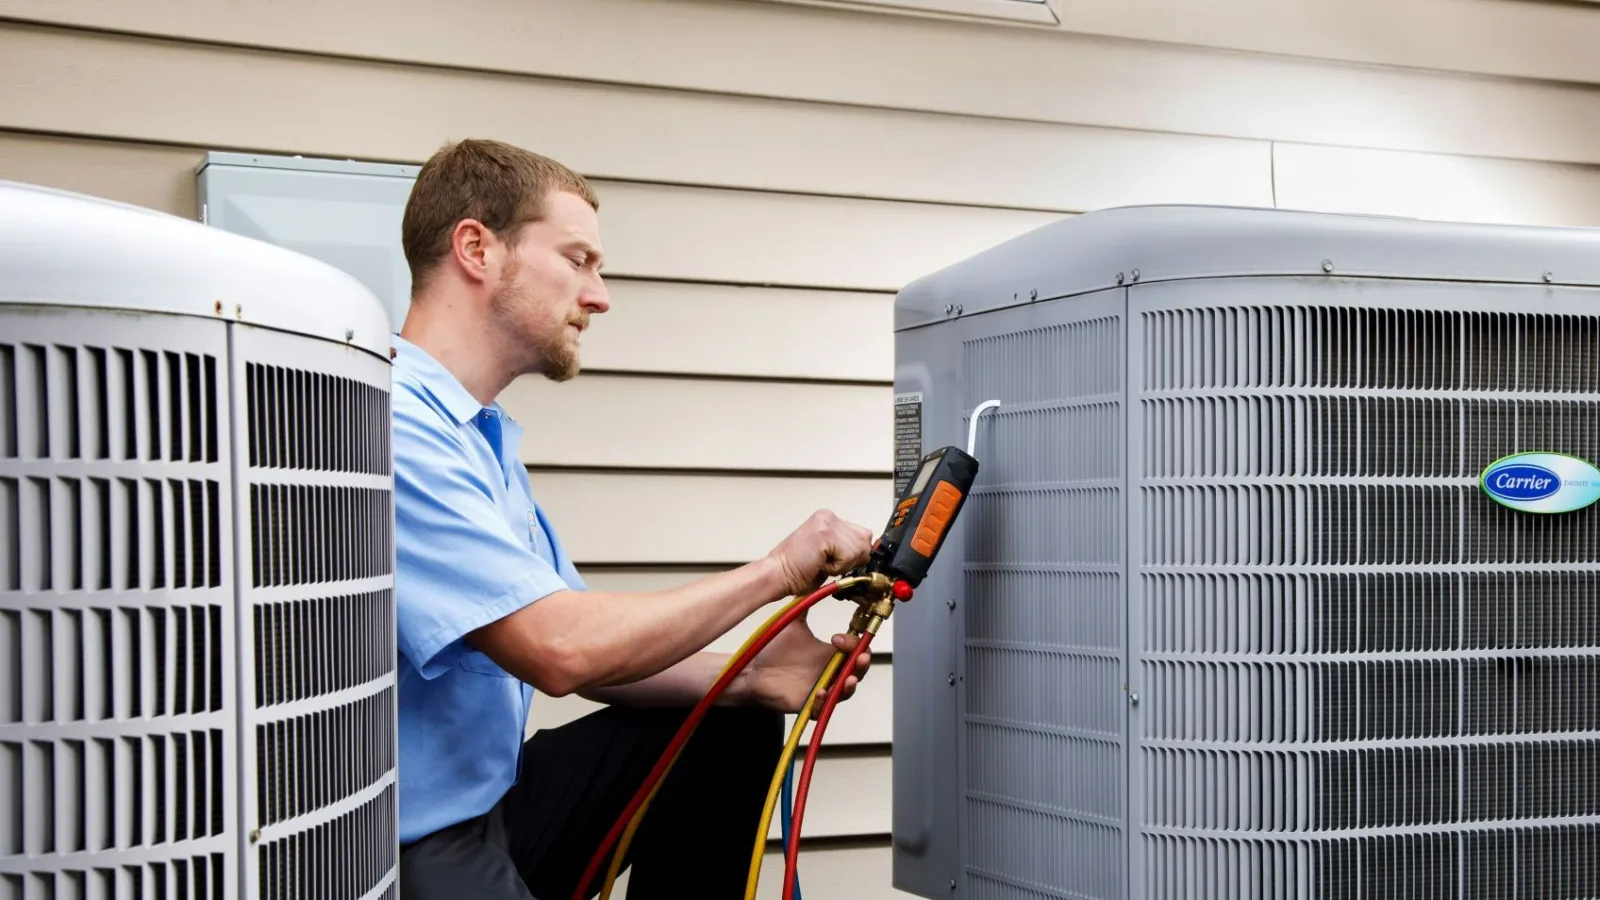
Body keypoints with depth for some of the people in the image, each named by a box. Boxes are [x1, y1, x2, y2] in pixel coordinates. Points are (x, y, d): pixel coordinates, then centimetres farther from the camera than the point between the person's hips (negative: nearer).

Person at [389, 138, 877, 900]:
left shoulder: (481, 437, 12)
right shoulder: (389, 423, -21)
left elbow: (589, 649, 11)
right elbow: (557, 649, -28)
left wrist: (750, 679, -5)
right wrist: (776, 570, -17)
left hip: (493, 797, 10)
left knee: (731, 724, 10)